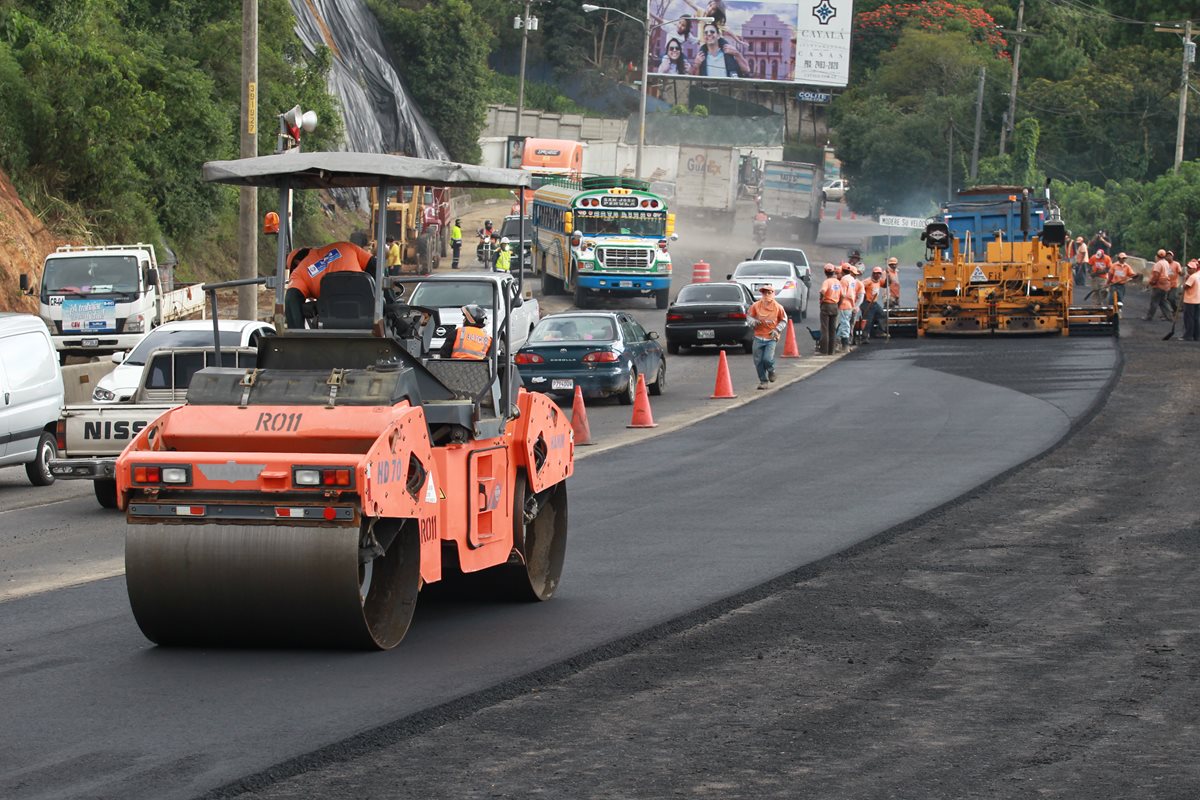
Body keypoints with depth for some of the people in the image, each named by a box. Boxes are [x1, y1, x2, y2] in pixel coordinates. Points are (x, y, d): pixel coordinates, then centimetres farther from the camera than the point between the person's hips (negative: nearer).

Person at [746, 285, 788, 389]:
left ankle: (771, 371, 18)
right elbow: (749, 316, 10)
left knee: (767, 359, -17)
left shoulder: (778, 307, -4)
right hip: (758, 337, 2)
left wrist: (777, 330, -7)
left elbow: (784, 321, 8)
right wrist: (753, 321, -12)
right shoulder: (756, 306, -3)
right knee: (758, 361, 2)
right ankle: (763, 381, 19)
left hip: (771, 338, -2)